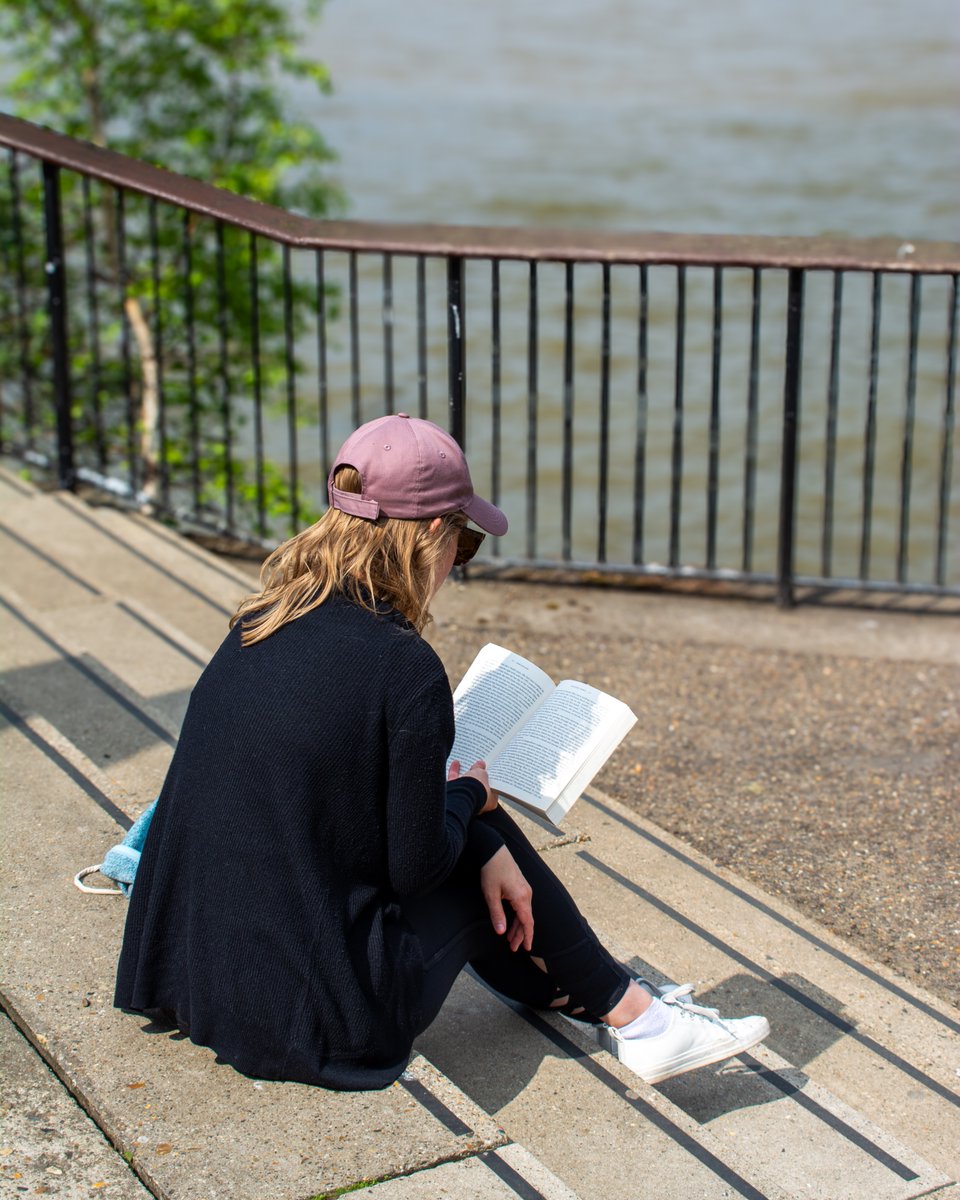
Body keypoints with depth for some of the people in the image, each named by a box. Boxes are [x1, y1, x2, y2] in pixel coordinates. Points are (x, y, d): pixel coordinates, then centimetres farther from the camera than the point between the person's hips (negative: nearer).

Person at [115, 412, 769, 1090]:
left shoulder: (263, 623, 3)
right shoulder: (406, 669, -19)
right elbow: (415, 867, -11)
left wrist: (488, 842, 11)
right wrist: (470, 795, 8)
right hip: (320, 1011, -7)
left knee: (481, 837, 22)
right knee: (473, 830, 14)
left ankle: (570, 988, 40)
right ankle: (631, 1014, 27)